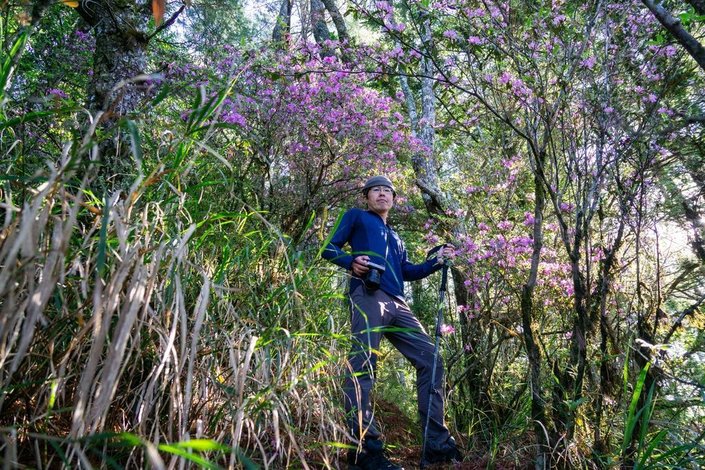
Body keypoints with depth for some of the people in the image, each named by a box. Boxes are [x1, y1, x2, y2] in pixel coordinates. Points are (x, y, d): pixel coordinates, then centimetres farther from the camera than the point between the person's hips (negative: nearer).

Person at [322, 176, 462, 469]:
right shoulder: (356, 217, 17)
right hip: (368, 296, -7)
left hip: (397, 304, 8)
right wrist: (351, 262, -14)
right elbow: (329, 249, 7)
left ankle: (437, 444, 8)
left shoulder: (395, 237, 35)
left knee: (430, 360, 3)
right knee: (362, 368, -15)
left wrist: (437, 261, 17)